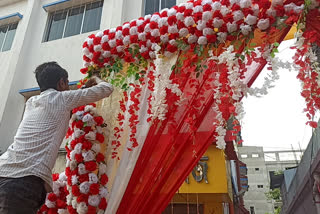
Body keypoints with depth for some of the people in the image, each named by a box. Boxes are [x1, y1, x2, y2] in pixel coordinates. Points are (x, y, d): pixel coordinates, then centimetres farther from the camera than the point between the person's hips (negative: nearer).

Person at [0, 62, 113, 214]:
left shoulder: (31, 102, 24)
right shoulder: (62, 98, 5)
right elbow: (106, 89, 10)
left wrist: (85, 87, 52)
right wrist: (96, 79, 33)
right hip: (26, 180, -8)